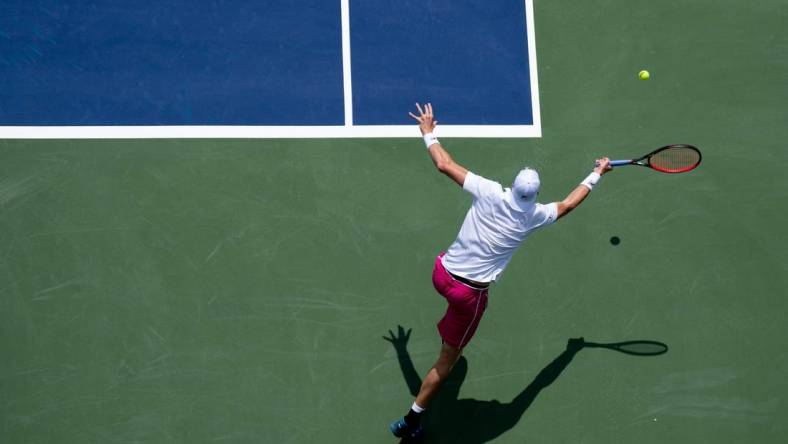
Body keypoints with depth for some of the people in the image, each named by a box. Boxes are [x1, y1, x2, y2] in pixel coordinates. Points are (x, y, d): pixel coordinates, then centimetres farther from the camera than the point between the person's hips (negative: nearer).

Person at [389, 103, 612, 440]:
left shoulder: (489, 192, -11)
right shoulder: (535, 216, -9)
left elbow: (444, 165, -4)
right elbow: (568, 204, 12)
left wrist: (428, 133, 12)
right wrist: (596, 174, 26)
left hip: (442, 272, 3)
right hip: (471, 293, -3)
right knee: (446, 362, 9)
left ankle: (446, 332, 65)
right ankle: (411, 420, 11)